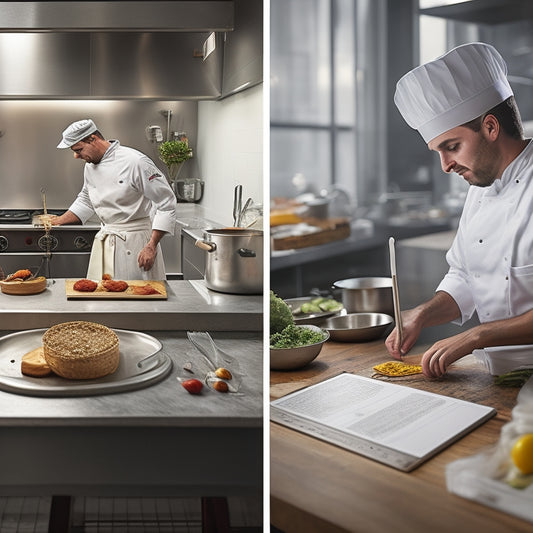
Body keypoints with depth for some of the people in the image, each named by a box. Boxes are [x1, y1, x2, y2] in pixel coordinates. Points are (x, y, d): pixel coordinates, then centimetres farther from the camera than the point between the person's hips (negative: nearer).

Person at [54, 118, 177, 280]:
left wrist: (151, 246, -19)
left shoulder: (135, 162, -16)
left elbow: (166, 203, -15)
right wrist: (58, 221, 16)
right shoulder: (90, 166, 9)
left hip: (136, 242, -7)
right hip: (105, 242, 7)